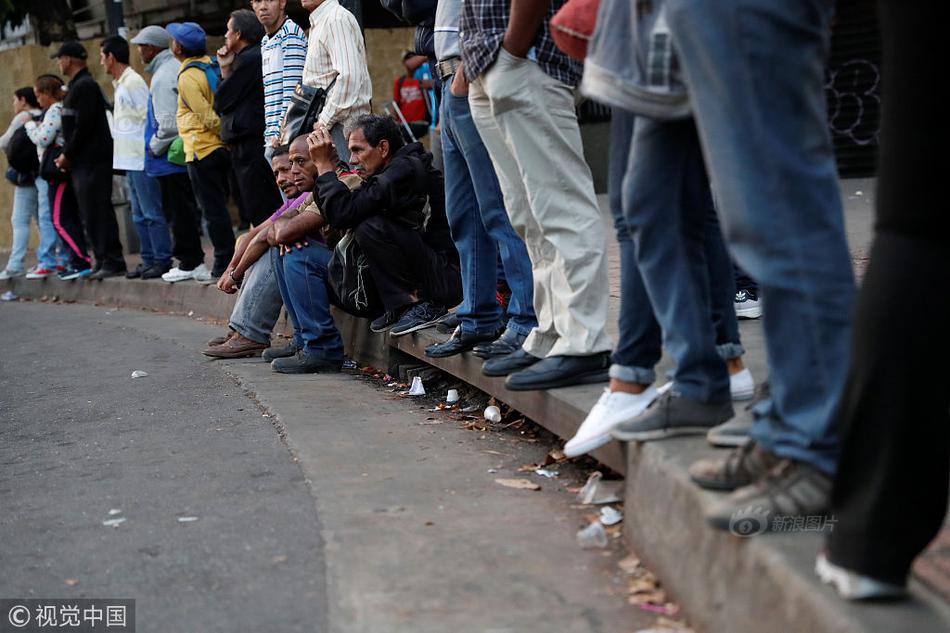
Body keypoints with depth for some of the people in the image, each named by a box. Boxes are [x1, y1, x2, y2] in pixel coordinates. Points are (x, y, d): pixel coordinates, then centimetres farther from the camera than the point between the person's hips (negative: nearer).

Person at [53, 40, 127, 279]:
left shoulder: (85, 86, -11)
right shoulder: (77, 86, 21)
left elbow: (84, 126, -18)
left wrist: (67, 155, -12)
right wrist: (67, 156, 12)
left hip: (93, 161, -10)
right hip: (82, 162, 10)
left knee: (98, 211, -11)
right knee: (90, 213, 9)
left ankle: (112, 261, -12)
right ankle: (103, 261, 11)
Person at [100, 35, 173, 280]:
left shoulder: (133, 82, -11)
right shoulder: (120, 84, 18)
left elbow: (148, 118, -15)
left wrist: (148, 151, -15)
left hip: (140, 159, -10)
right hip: (129, 159, 10)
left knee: (151, 212, -6)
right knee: (140, 215, 12)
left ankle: (162, 260, -3)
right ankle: (149, 260, 18)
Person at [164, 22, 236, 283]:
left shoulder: (187, 77, -14)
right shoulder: (211, 66, 9)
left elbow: (209, 118, -18)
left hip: (201, 151, -8)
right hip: (221, 148, 8)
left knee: (213, 210, -3)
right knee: (219, 207, 13)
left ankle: (224, 266, 1)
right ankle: (226, 264, 17)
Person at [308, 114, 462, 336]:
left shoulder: (404, 171, -18)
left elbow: (343, 214, -23)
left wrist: (324, 165, -13)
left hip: (451, 275, -10)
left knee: (371, 228, -24)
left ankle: (420, 305, -13)